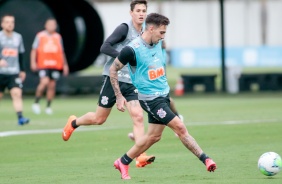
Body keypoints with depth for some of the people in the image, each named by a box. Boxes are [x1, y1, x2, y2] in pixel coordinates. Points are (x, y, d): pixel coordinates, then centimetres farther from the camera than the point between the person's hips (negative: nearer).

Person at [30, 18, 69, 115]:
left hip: (55, 65, 4)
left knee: (52, 85, 2)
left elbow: (62, 52, 20)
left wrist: (65, 64, 15)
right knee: (44, 82, -20)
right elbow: (34, 50, 6)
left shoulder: (58, 37, 14)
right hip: (43, 65, -4)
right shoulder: (40, 36, 5)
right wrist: (33, 62, -6)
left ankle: (48, 107, 11)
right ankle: (36, 103, -6)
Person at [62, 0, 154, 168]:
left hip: (131, 82, 5)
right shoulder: (125, 28, -11)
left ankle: (141, 157, -18)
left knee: (138, 116, -14)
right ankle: (73, 123, 36)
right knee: (99, 119, 6)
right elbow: (105, 47, -19)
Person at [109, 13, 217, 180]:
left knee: (154, 136, 12)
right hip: (150, 98, -8)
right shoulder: (132, 49, -18)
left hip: (163, 95, 8)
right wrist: (119, 96, -10)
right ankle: (205, 159, -8)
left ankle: (123, 162, 26)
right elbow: (113, 69, -9)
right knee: (180, 128, -13)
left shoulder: (159, 44, 3)